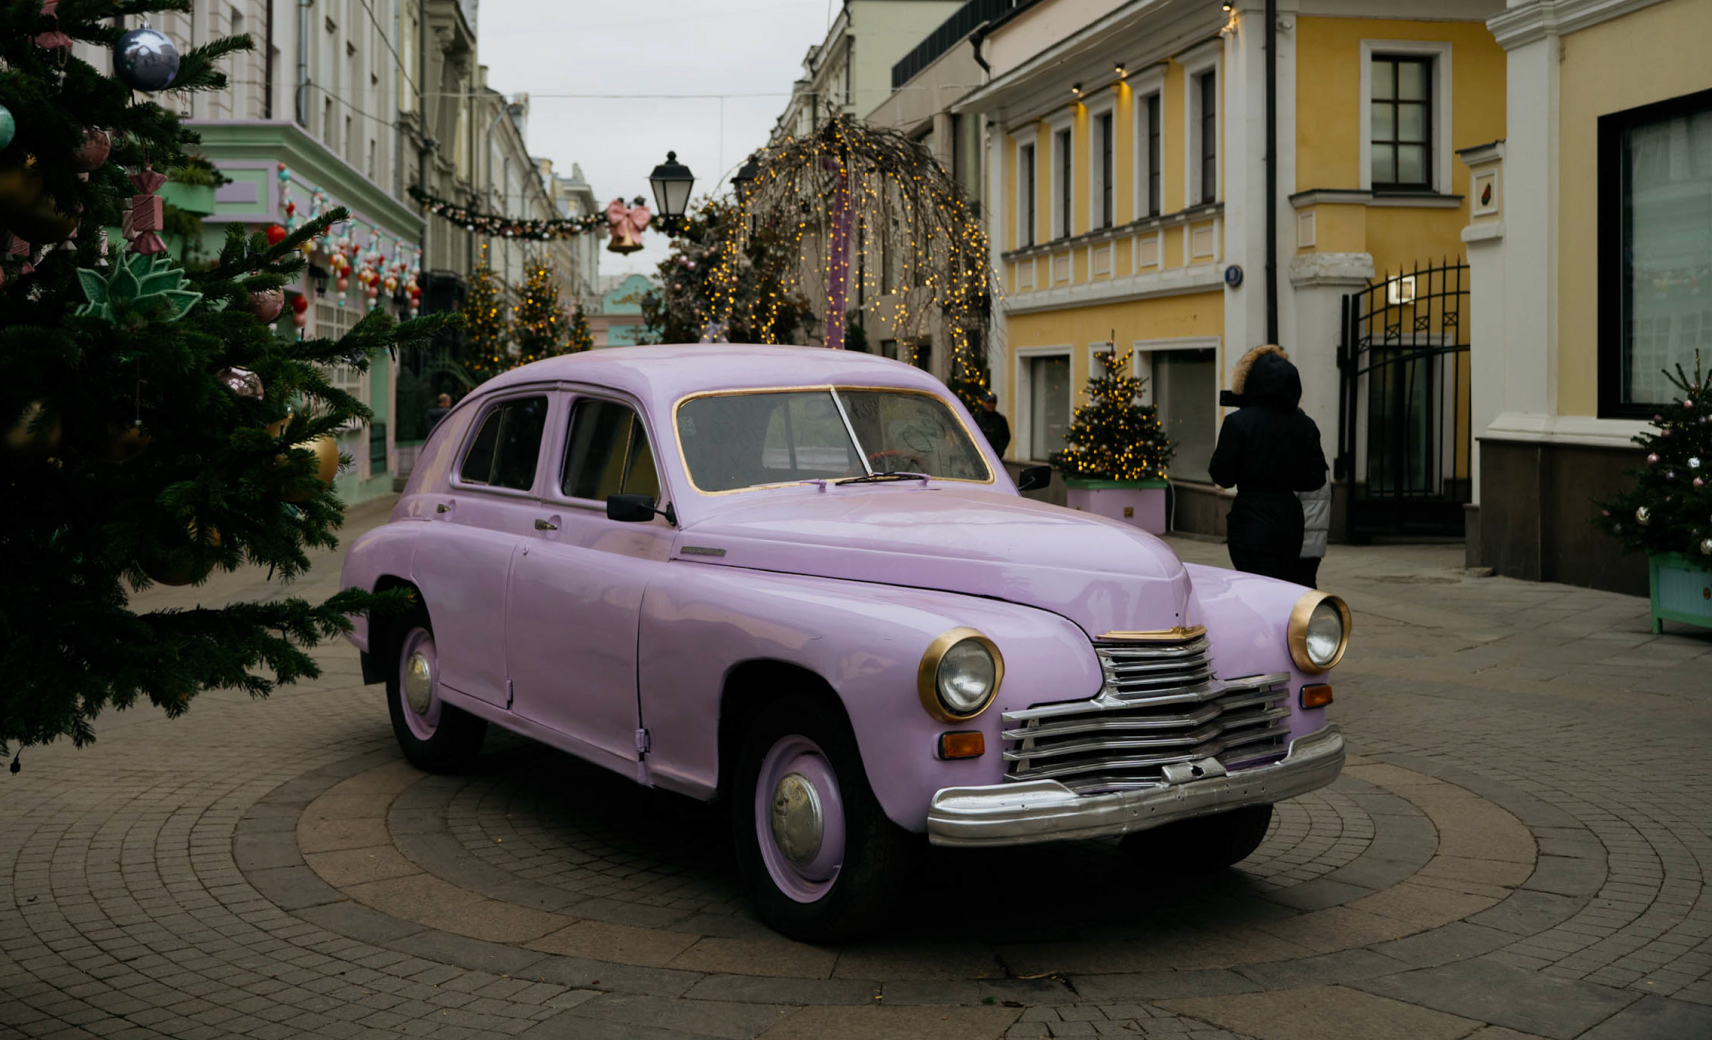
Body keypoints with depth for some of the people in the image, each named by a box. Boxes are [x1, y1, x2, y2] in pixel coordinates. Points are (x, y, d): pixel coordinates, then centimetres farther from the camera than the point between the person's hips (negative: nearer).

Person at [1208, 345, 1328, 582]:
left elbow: (1222, 476, -7)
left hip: (1251, 520, -5)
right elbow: (1316, 479, 7)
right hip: (1290, 517, 5)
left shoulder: (1238, 423, -10)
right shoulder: (1305, 425, 4)